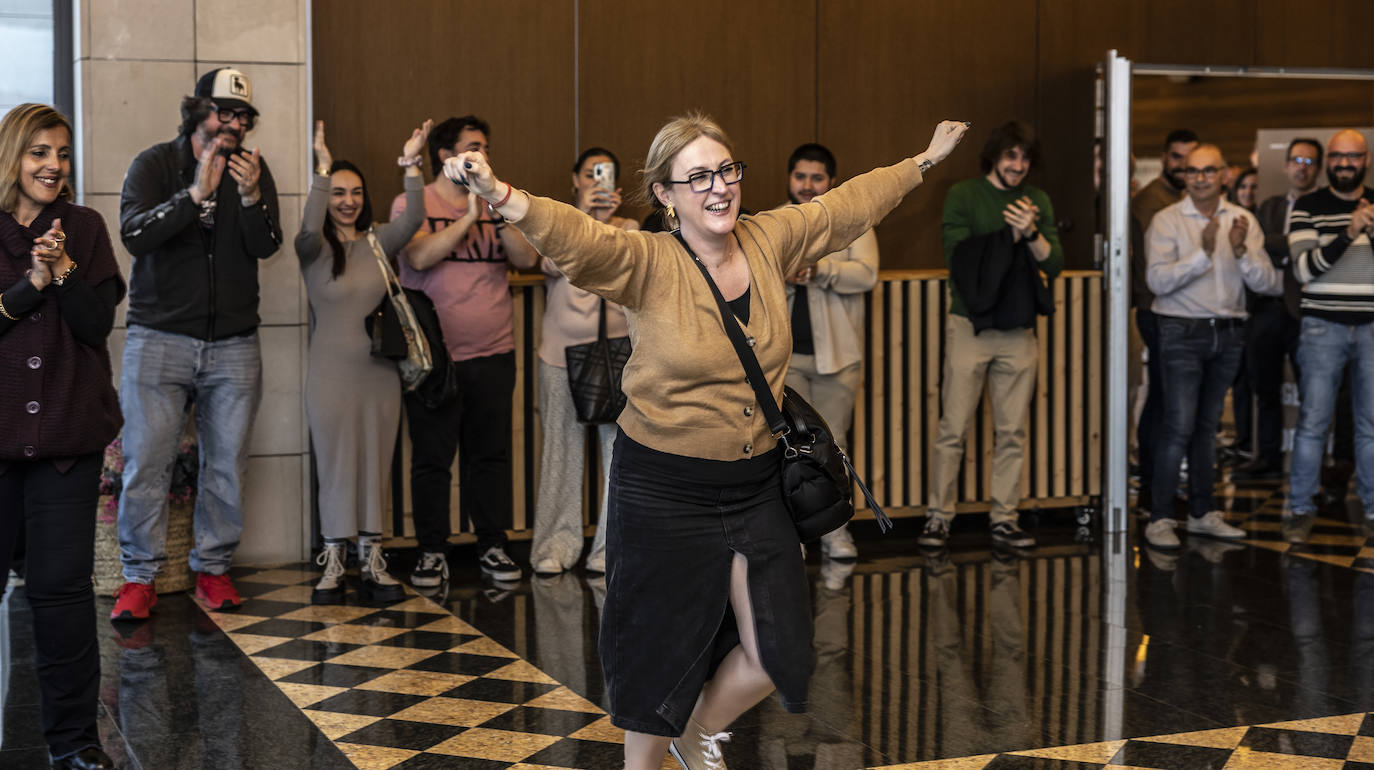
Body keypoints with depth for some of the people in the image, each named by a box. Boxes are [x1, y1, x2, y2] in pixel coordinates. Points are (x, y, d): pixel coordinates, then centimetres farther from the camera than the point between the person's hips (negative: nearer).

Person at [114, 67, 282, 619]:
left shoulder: (252, 169, 7)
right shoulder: (154, 164, -1)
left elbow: (268, 245, -4)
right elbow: (134, 235, -16)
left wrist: (251, 196, -23)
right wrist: (196, 193, -26)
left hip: (233, 345, 3)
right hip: (159, 338, -2)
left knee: (227, 464, 5)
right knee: (146, 460, -7)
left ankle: (213, 569, 19)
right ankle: (139, 578, 3)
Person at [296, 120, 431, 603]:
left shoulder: (376, 242, 6)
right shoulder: (314, 249, -3)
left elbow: (412, 222, -11)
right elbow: (309, 228, -26)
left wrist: (411, 166, -23)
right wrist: (322, 169, -31)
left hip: (380, 370, 3)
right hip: (331, 372, -3)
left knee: (376, 467, 8)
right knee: (336, 467, 3)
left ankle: (371, 562, 15)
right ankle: (333, 564, 11)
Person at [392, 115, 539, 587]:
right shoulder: (412, 203, 0)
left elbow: (527, 258, 1)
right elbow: (420, 257, -16)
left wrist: (500, 214, -12)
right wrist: (469, 217, -16)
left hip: (493, 353, 3)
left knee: (491, 454, 7)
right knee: (432, 457, 1)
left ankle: (492, 546, 17)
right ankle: (432, 551, 11)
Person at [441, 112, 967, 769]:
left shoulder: (768, 241, 0)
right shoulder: (648, 265, -15)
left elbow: (848, 204, 15)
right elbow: (576, 236, -34)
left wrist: (926, 160, 27)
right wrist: (499, 195, -53)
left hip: (757, 487, 5)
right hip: (664, 493, -5)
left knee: (777, 652, 8)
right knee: (661, 653, 9)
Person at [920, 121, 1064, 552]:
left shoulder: (1038, 201, 12)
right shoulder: (963, 196, 1)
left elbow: (1055, 265, 4)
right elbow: (958, 256, -11)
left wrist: (1032, 234, -13)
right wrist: (1010, 236, -13)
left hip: (1019, 331, 4)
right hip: (970, 326, -3)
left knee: (1013, 433, 5)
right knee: (953, 430, -4)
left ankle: (1004, 520, 12)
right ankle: (938, 517, 4)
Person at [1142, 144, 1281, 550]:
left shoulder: (1243, 220, 5)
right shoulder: (1167, 220, -4)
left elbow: (1268, 284, -2)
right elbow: (1158, 280, -16)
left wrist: (1241, 251, -19)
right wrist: (1203, 253, -25)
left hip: (1228, 333, 4)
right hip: (1183, 333, -4)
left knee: (1208, 425, 12)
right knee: (1179, 427, -10)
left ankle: (1201, 513, 21)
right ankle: (1160, 518, -6)